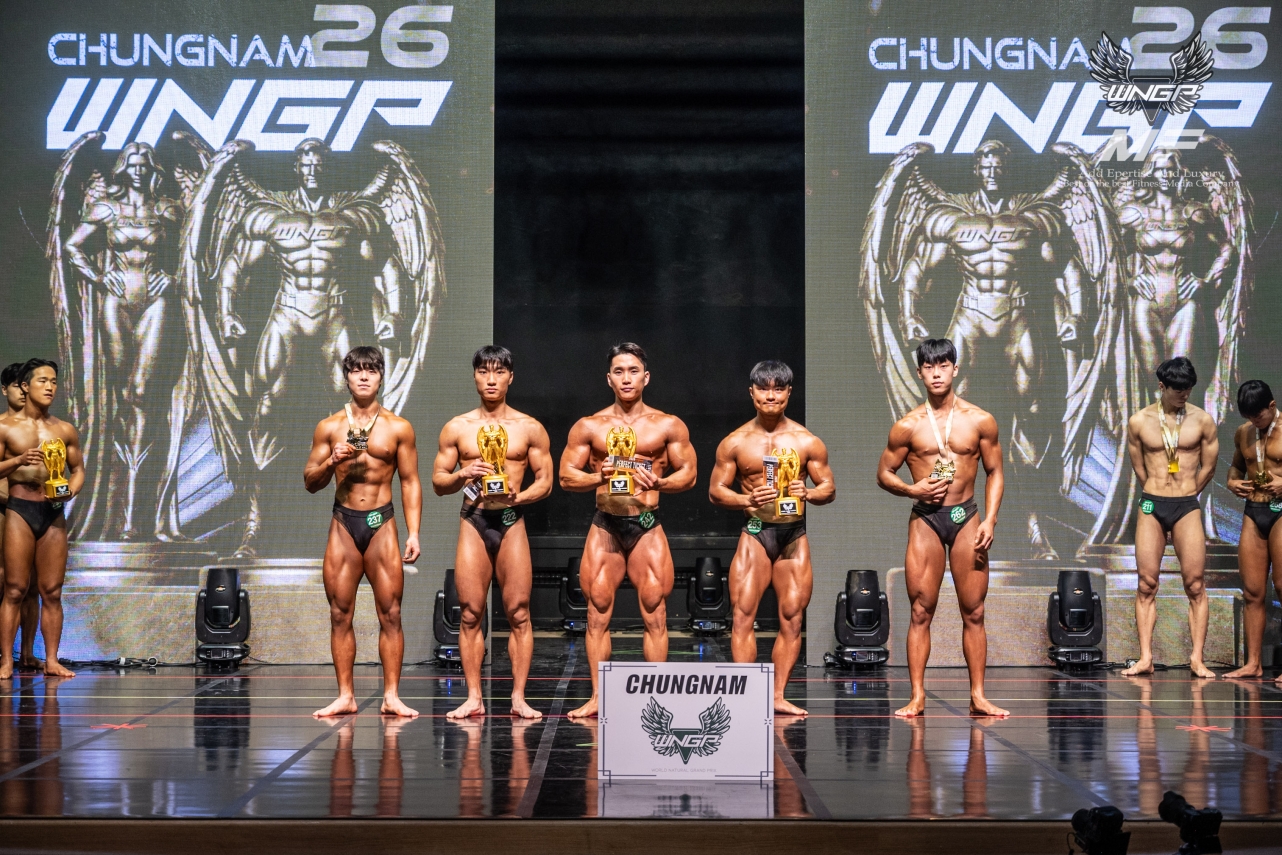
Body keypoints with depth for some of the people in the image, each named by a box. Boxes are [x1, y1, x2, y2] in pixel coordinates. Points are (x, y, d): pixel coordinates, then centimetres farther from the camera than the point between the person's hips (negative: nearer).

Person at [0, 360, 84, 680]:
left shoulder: (66, 431, 10)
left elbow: (78, 468, 15)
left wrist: (72, 490, -5)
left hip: (54, 513, 3)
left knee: (52, 592, 2)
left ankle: (52, 660, 6)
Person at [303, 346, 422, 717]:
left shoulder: (398, 428, 5)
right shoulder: (329, 427, 7)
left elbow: (410, 482, 6)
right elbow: (310, 482, 10)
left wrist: (413, 533, -2)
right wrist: (331, 462, -10)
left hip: (382, 524, -1)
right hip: (343, 523, 1)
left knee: (390, 614, -4)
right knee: (340, 615, 2)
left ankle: (391, 696, 1)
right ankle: (345, 696, 8)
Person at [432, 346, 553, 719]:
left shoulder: (529, 429, 6)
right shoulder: (457, 428, 9)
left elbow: (545, 481, 6)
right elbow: (438, 482, 10)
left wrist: (518, 496, -12)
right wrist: (462, 475, -11)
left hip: (511, 521, -1)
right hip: (473, 521, 1)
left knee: (518, 613, -4)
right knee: (470, 614, -1)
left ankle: (519, 698, 1)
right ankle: (474, 698, 4)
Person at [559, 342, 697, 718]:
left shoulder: (668, 426, 6)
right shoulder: (588, 427, 8)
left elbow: (689, 474, 6)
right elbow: (566, 476, 7)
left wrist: (658, 482, -13)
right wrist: (600, 476, -12)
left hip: (648, 525, -1)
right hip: (605, 525, 1)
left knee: (654, 613, -3)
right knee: (598, 612, 0)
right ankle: (597, 698, 5)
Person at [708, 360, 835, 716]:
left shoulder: (808, 442, 3)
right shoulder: (735, 443, 3)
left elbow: (829, 487, 7)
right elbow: (715, 490, 5)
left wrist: (808, 493, -15)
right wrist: (748, 500, -13)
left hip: (794, 534, 1)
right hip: (754, 533, -1)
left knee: (791, 619, 1)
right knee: (743, 614, -9)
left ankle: (778, 696, 9)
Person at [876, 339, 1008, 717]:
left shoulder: (980, 421, 3)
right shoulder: (908, 426, 1)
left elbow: (994, 472, 8)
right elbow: (884, 473, 8)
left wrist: (989, 520, -3)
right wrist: (913, 490, -11)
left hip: (966, 517, 1)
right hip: (925, 519, -1)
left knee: (973, 612, 2)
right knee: (921, 611, -1)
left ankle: (978, 696, 7)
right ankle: (917, 697, 3)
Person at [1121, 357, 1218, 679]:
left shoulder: (1202, 420, 1)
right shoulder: (1139, 421, 2)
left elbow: (1208, 467, 10)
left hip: (1187, 507, 0)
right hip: (1151, 506, 1)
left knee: (1195, 585, -3)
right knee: (1146, 585, -1)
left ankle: (1196, 658, 0)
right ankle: (1145, 657, 1)